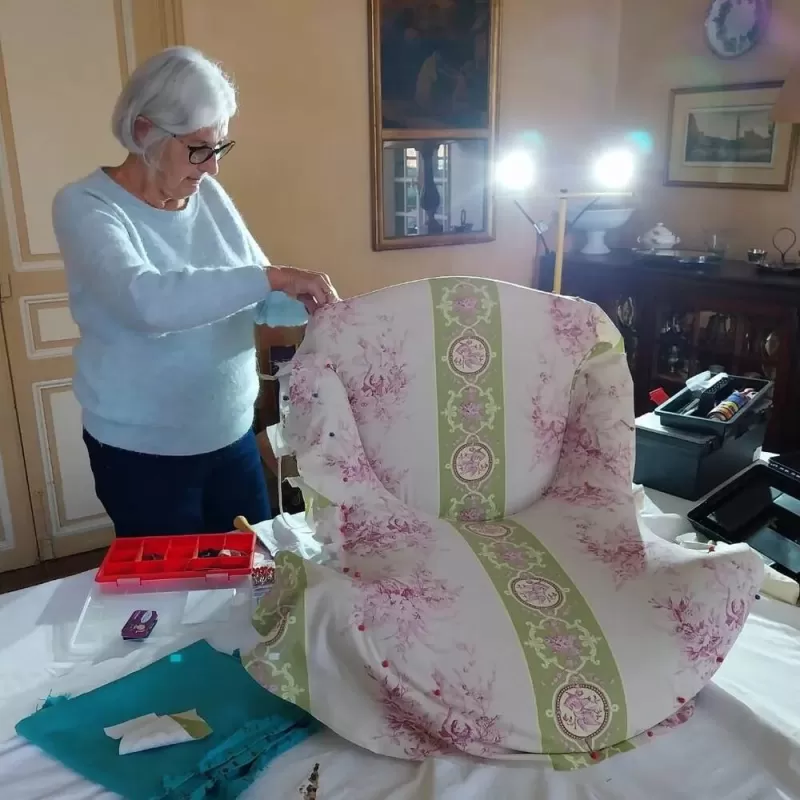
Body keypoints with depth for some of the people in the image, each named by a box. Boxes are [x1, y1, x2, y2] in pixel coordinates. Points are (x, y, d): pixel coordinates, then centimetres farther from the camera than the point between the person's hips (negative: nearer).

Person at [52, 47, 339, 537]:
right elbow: (144, 300, -34)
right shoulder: (86, 206, -14)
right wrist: (272, 277, -35)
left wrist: (313, 305, -12)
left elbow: (259, 300, 8)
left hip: (232, 434, 5)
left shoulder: (209, 196, 2)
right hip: (143, 450, -5)